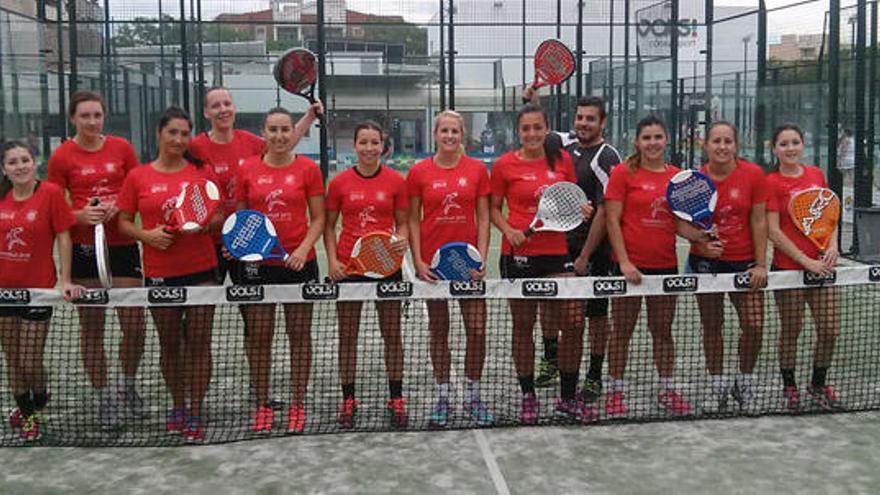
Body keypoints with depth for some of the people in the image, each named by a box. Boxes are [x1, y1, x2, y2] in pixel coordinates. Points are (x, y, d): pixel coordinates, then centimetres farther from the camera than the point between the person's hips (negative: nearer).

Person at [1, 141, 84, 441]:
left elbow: (63, 237, -8)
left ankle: (38, 404, 31)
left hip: (38, 289, -4)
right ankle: (24, 411, 34)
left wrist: (65, 281, -11)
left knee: (30, 363, 0)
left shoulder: (50, 193, -9)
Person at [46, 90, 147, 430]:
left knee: (134, 325, -1)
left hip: (123, 245, 1)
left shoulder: (121, 148, 4)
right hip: (83, 248, -1)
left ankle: (128, 386, 25)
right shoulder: (61, 157, 0)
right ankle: (104, 398, 19)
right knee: (91, 328, 5)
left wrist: (117, 207, -10)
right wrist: (82, 215, -16)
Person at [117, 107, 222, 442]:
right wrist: (146, 234, -12)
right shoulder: (137, 178, 4)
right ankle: (178, 406, 27)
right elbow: (124, 222, 7)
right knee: (169, 344, 10)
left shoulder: (202, 172, 4)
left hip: (201, 269, 0)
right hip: (159, 273, 0)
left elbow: (219, 216, 7)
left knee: (199, 341, 0)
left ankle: (196, 413, 10)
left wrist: (204, 224, -13)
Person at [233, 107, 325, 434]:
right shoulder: (247, 169, 4)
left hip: (298, 262, -1)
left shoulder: (308, 169, 0)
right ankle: (262, 404, 18)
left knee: (299, 334, 6)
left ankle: (297, 405, 18)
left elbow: (318, 219, 1)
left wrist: (304, 248, -14)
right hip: (257, 263, 1)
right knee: (258, 336, 5)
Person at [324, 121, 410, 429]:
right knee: (347, 335, 7)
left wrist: (403, 240, -14)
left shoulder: (395, 181, 1)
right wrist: (332, 260, -5)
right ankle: (348, 400, 18)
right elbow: (329, 225, 6)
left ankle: (396, 399, 18)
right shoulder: (340, 182, 1)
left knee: (392, 333, 6)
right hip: (348, 266, 0)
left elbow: (402, 222, 8)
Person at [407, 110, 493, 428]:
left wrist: (481, 258, -6)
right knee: (438, 331, 8)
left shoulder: (477, 169, 3)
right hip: (432, 263, 0)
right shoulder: (419, 172, 1)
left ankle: (473, 397, 13)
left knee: (477, 330, -2)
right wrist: (417, 261, -5)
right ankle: (442, 397, 19)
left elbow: (483, 218, 3)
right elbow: (413, 220, 4)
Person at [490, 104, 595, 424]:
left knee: (574, 323, -3)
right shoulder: (505, 165, -2)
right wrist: (508, 230, -13)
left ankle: (568, 397, 14)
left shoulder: (562, 160, 5)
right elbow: (494, 208, 5)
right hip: (519, 254, -2)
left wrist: (582, 209, -5)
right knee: (523, 326, 6)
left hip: (556, 252, 2)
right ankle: (528, 397, 22)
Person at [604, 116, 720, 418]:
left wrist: (703, 240, -7)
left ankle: (666, 390, 26)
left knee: (663, 330, 13)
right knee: (622, 330, 6)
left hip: (665, 263, 4)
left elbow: (679, 223, 11)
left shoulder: (677, 176, 7)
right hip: (630, 265, -4)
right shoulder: (623, 173, -5)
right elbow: (612, 220, -8)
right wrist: (624, 261, -16)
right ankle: (616, 391, 18)